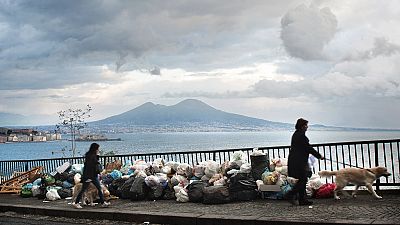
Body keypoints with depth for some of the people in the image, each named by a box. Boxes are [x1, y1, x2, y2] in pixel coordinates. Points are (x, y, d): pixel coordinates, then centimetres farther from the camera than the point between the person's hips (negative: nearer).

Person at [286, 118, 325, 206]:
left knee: (302, 180, 11)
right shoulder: (301, 135, -15)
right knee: (303, 180, -5)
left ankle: (302, 200, 14)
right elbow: (308, 148, -14)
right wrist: (319, 156, -5)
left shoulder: (296, 134, 15)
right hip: (299, 162, -10)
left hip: (294, 161, 10)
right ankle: (291, 195, -5)